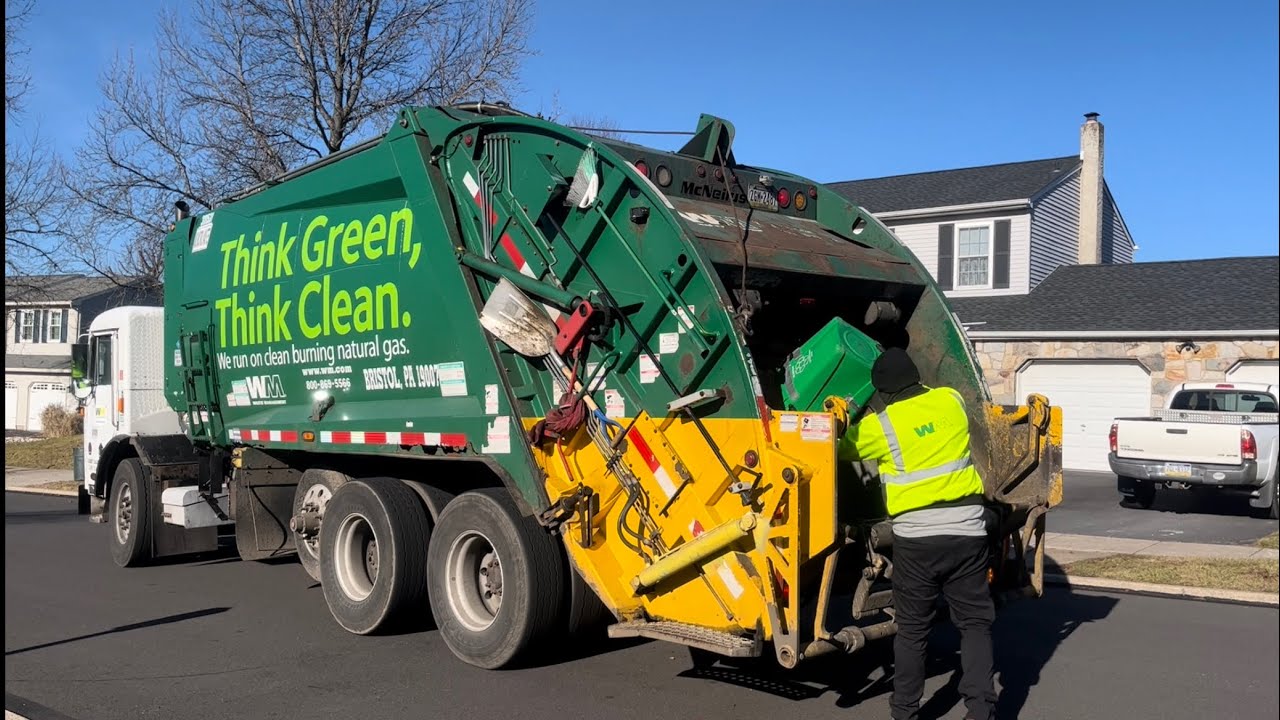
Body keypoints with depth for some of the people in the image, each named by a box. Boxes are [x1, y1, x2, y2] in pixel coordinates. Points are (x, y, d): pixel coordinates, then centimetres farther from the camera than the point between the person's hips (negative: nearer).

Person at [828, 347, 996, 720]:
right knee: (975, 622, 12)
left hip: (915, 535, -2)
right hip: (968, 530, 3)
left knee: (912, 629, 11)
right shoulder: (952, 400, 4)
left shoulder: (879, 425, -5)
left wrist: (839, 420, 30)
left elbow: (841, 449, 12)